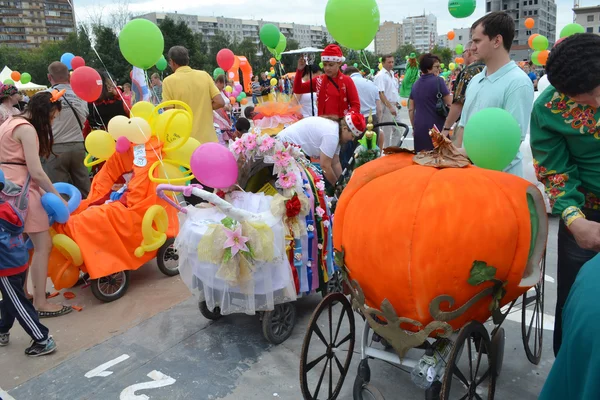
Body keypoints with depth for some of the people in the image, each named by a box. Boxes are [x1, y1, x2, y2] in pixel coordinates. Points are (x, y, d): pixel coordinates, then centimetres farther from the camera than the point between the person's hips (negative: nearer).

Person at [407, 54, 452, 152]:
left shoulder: (415, 84, 10)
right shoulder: (438, 80, -8)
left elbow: (411, 110, 13)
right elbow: (450, 104, -9)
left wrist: (414, 128, 21)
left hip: (419, 128, 6)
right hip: (436, 127, -6)